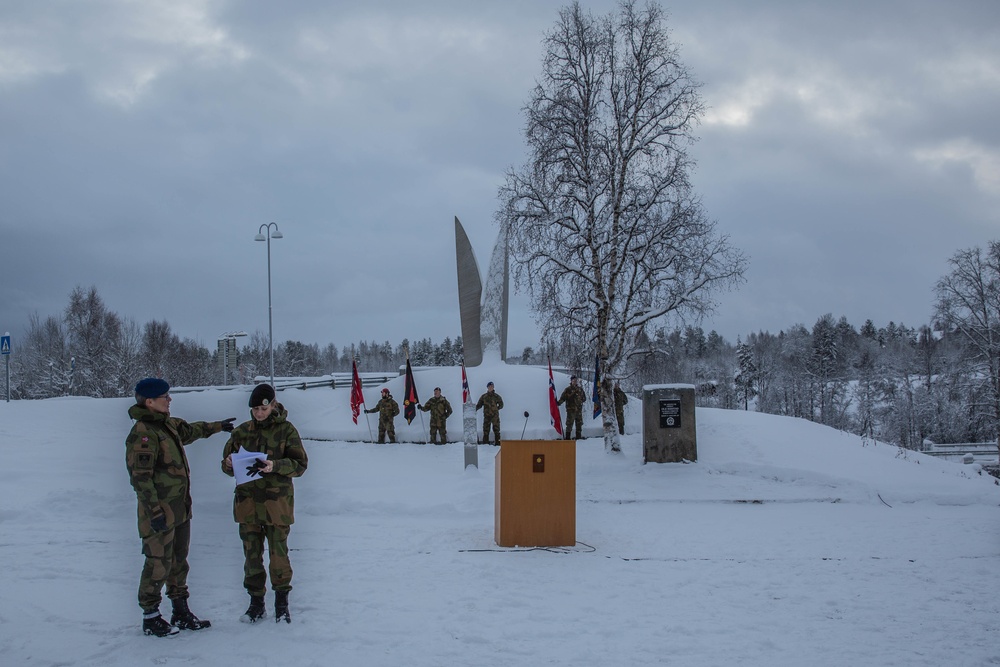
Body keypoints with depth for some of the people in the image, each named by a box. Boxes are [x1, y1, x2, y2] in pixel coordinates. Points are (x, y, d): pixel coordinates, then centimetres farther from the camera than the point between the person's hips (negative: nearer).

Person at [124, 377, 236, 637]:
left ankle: (181, 613, 25)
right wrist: (154, 510, -24)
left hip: (180, 509, 10)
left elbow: (190, 430, 35)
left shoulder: (168, 425, 12)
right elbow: (140, 477, -21)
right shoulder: (142, 433, -18)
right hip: (160, 513, -10)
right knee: (158, 564, -3)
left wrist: (217, 426, 47)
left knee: (179, 561, 15)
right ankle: (150, 618, 8)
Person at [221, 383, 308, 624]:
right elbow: (228, 463, 12)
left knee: (278, 553, -1)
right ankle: (256, 603, 19)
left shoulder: (286, 430, -2)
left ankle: (282, 604, 14)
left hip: (277, 499, -3)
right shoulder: (243, 431, 7)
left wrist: (276, 466, -22)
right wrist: (229, 464, -12)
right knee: (251, 554, 7)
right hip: (247, 499, 3)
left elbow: (300, 464, -5)